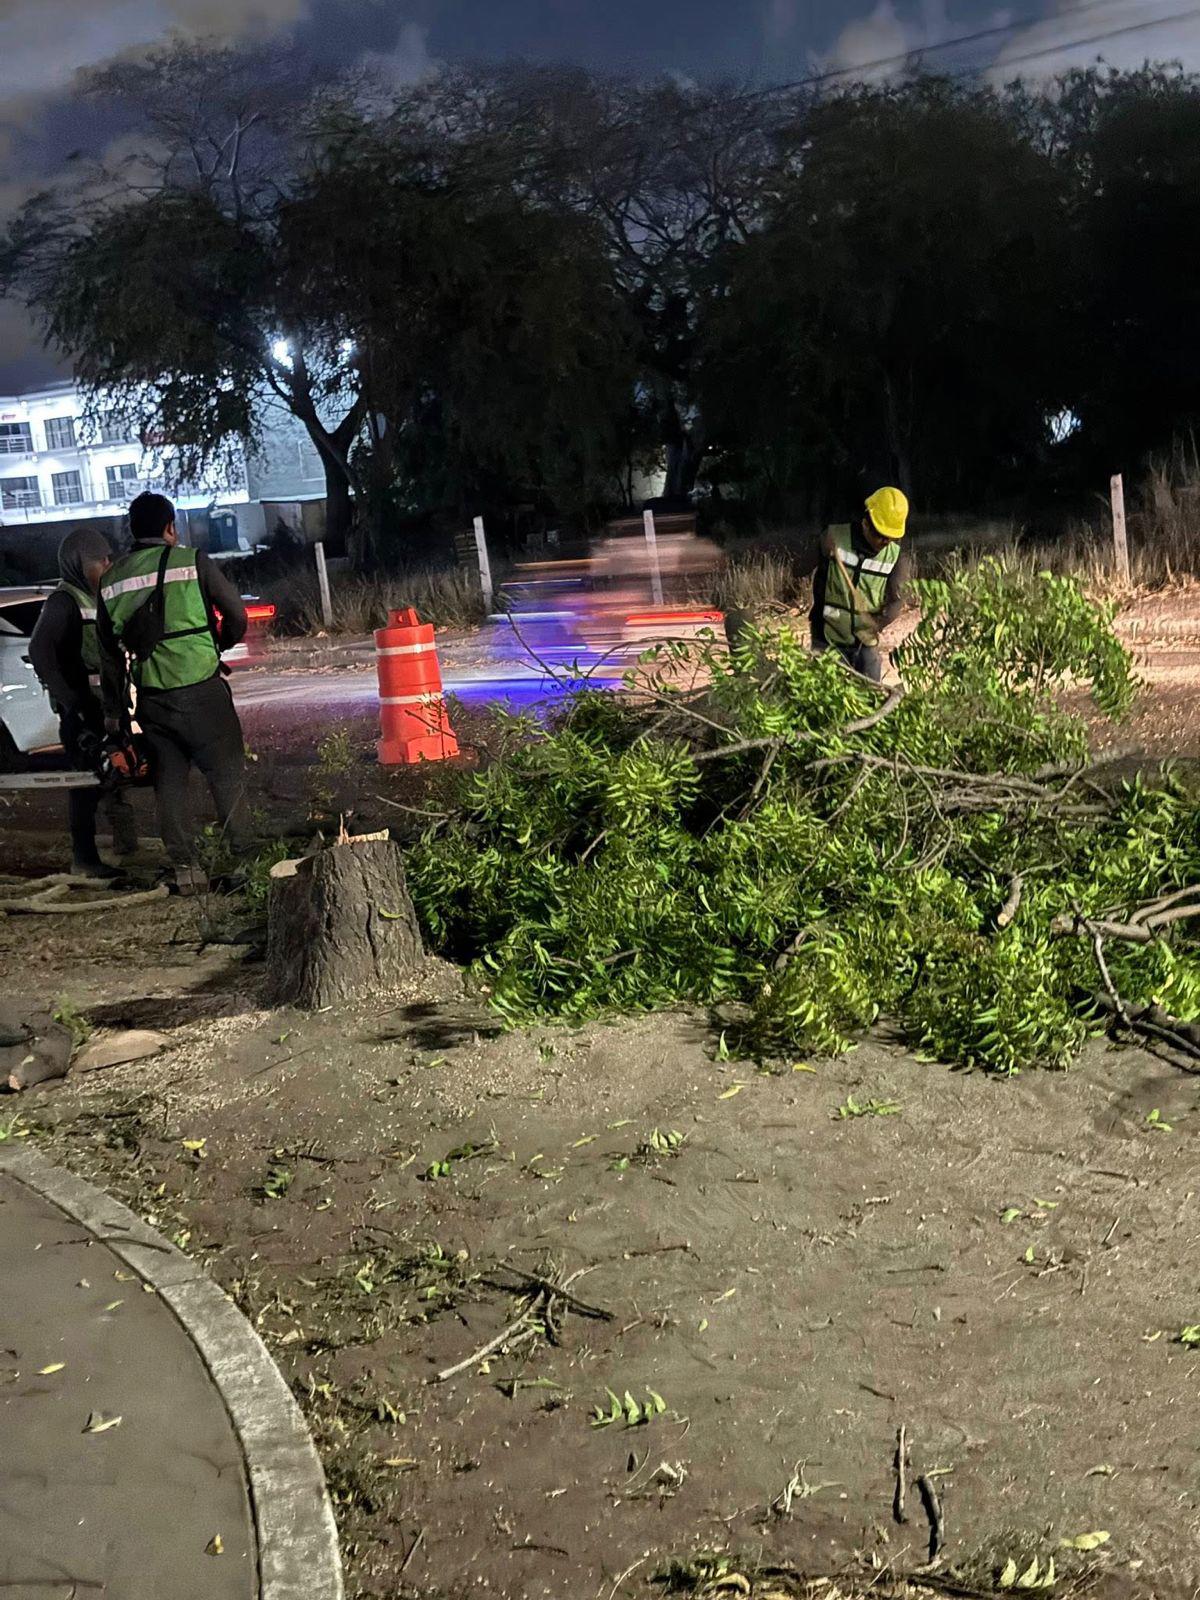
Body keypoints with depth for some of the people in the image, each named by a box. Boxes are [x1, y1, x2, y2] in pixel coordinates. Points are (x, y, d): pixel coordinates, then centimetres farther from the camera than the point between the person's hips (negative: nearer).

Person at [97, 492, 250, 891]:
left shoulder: (112, 580, 8)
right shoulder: (193, 562, -5)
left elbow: (109, 650, 11)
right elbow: (236, 615, -2)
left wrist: (113, 709, 17)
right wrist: (218, 646, 18)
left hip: (150, 696, 4)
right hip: (200, 689, -4)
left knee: (169, 780, 12)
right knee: (227, 774, 7)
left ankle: (184, 867, 12)